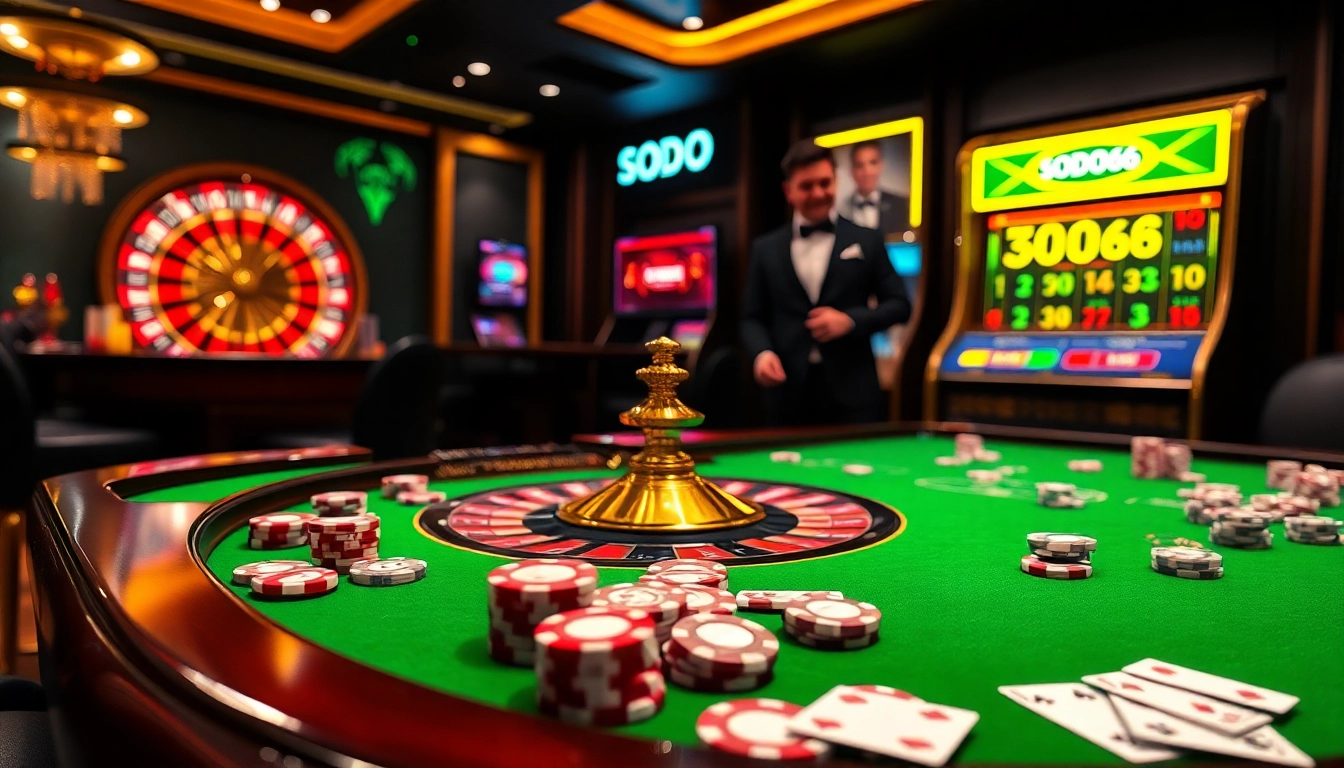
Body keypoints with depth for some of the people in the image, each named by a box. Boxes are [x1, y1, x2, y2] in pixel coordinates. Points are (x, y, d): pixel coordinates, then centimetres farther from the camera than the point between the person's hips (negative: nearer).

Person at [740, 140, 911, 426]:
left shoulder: (867, 241, 8)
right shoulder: (765, 248, 9)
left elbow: (899, 305, 6)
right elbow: (753, 317, 9)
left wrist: (851, 320, -11)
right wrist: (761, 353, -11)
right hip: (790, 395, 1)